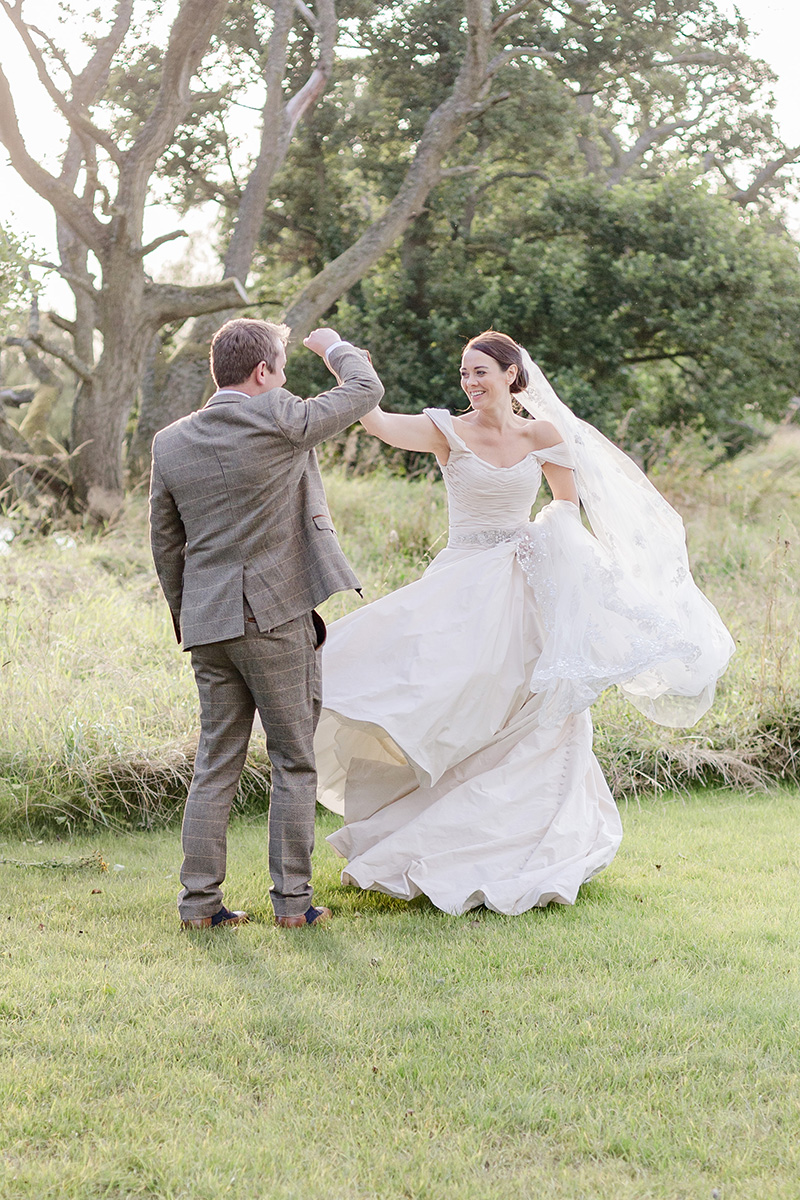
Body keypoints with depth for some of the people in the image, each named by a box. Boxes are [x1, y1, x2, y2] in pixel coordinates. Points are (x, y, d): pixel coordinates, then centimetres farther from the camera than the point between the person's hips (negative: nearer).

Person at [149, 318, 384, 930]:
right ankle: (293, 898, 7)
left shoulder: (170, 443, 6)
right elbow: (366, 389, 2)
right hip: (279, 617, -5)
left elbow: (165, 541, 13)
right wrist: (334, 346, 21)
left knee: (216, 764, 11)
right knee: (294, 762, 5)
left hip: (207, 623, 5)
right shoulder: (277, 420, -10)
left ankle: (200, 899, 11)